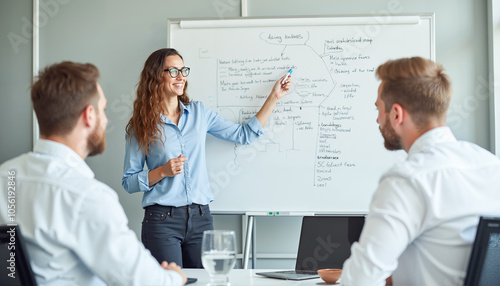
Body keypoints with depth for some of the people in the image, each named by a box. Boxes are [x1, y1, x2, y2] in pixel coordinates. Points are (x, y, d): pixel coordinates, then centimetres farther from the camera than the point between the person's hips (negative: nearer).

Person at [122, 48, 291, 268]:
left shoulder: (198, 112, 11)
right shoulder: (141, 127, 0)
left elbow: (245, 135, 15)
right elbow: (128, 182, 2)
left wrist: (273, 97, 14)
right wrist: (162, 172, -13)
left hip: (201, 218, 4)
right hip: (162, 219, -3)